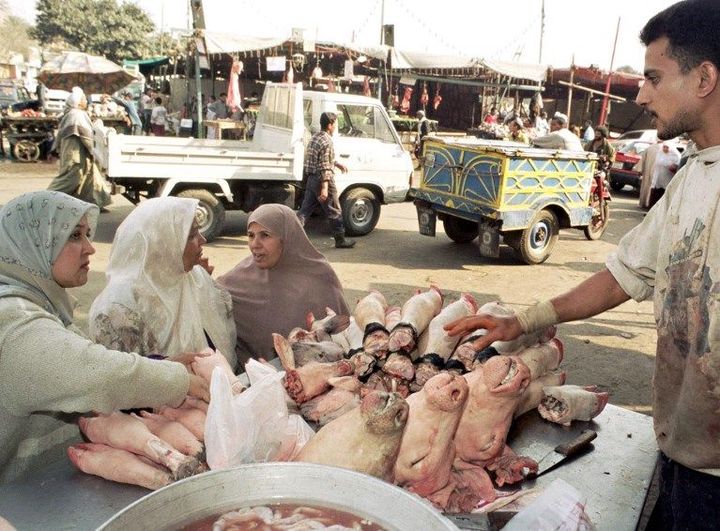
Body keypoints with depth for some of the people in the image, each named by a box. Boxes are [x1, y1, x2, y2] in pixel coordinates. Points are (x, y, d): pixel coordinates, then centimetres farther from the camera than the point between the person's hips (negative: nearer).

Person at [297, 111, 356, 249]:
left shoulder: (315, 137, 12)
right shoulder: (326, 142, -18)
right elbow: (324, 167, -22)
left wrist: (337, 164, 26)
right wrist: (325, 188, -23)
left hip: (311, 179, 9)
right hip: (323, 180, -9)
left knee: (305, 210, 9)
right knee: (335, 212, 5)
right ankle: (340, 240, 15)